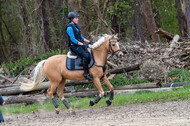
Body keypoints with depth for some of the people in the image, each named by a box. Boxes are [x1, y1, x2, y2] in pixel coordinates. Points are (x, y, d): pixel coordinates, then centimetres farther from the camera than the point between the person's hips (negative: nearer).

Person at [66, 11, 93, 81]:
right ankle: (86, 73, -22)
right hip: (75, 46, -10)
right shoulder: (70, 28, -13)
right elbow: (73, 40, -19)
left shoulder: (76, 26, 16)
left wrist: (89, 42, 10)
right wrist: (82, 44, -22)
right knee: (86, 56, -28)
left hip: (81, 45, 10)